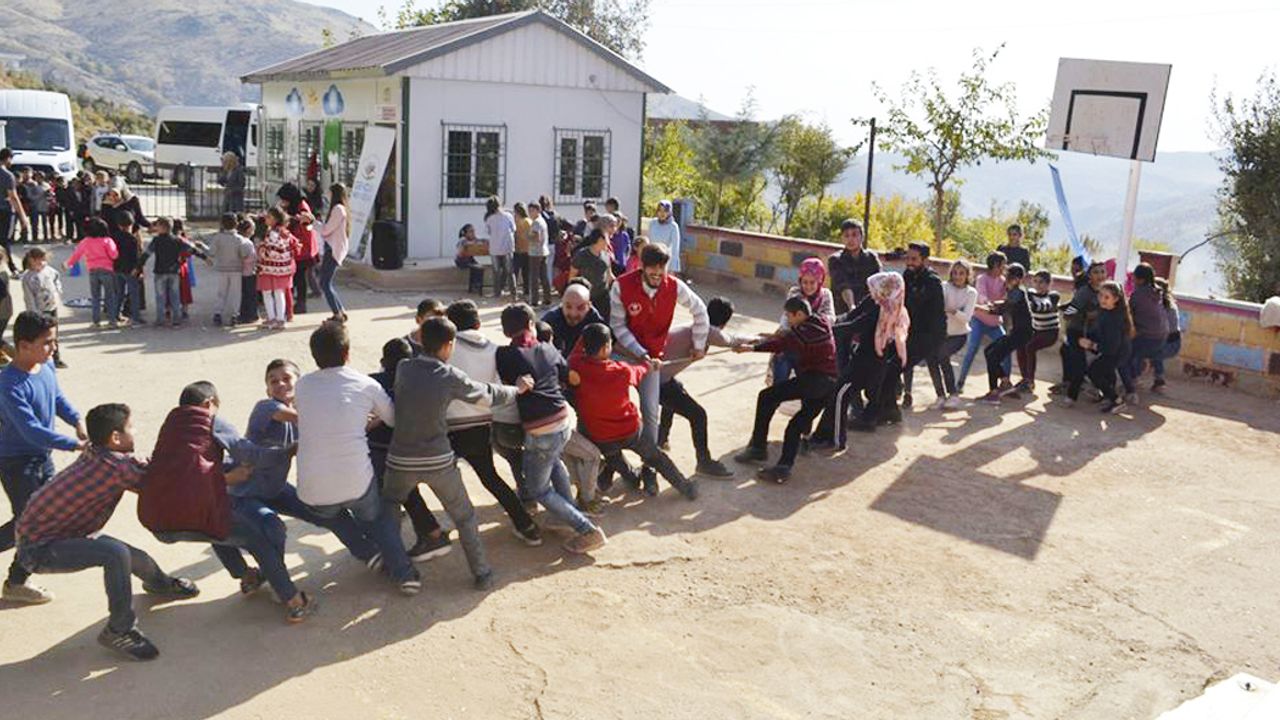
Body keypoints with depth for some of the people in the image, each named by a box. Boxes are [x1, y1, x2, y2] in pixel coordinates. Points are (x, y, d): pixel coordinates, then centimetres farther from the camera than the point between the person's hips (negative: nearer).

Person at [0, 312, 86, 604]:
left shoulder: (47, 367, -4)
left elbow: (58, 398, 14)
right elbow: (32, 431, -32)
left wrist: (77, 420, -3)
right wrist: (75, 445, -34)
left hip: (42, 457, 8)